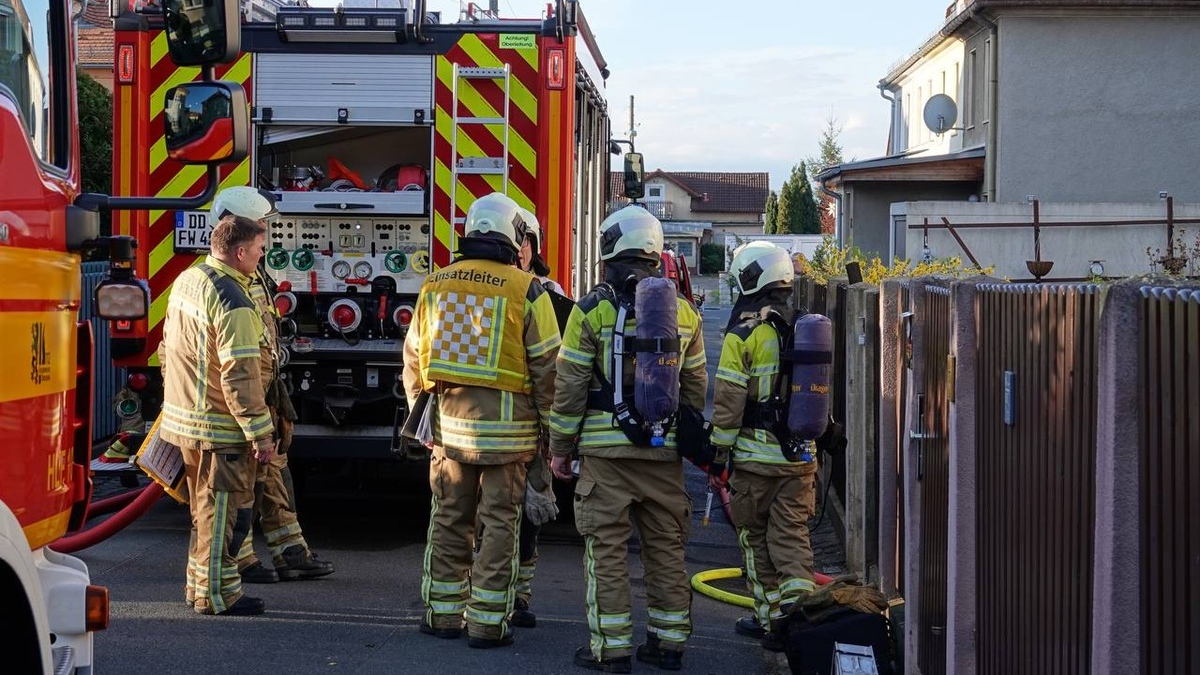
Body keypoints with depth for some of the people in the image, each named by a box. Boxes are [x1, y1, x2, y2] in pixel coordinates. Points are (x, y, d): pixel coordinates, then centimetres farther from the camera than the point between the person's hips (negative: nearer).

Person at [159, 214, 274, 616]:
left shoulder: (187, 281, 8)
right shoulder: (233, 303, -21)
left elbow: (168, 348, 17)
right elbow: (240, 376, -24)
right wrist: (261, 433, -19)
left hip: (183, 417, 9)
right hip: (220, 428, -9)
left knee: (206, 508, 20)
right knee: (224, 512, 1)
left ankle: (200, 583, 29)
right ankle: (217, 595, 8)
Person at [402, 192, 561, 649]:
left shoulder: (435, 285, 5)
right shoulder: (526, 291, -8)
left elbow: (414, 357, 12)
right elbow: (547, 367, -7)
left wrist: (420, 412, 22)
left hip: (448, 421, 4)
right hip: (504, 423, -4)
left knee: (449, 519, 13)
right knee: (499, 524, 4)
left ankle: (442, 612, 20)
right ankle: (487, 622, 6)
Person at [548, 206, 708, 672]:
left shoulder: (592, 309, -5)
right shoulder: (683, 311, 8)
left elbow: (570, 388, -6)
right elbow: (695, 387, 12)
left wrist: (560, 448, 3)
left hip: (605, 446, -4)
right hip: (664, 450, 4)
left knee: (607, 546, 1)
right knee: (666, 544, 12)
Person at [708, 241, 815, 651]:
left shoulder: (744, 333, -10)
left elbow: (728, 402, -11)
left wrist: (718, 456, -4)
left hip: (755, 454, -4)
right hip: (801, 456, 4)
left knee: (756, 538, 10)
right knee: (791, 537, 7)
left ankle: (769, 616, 14)